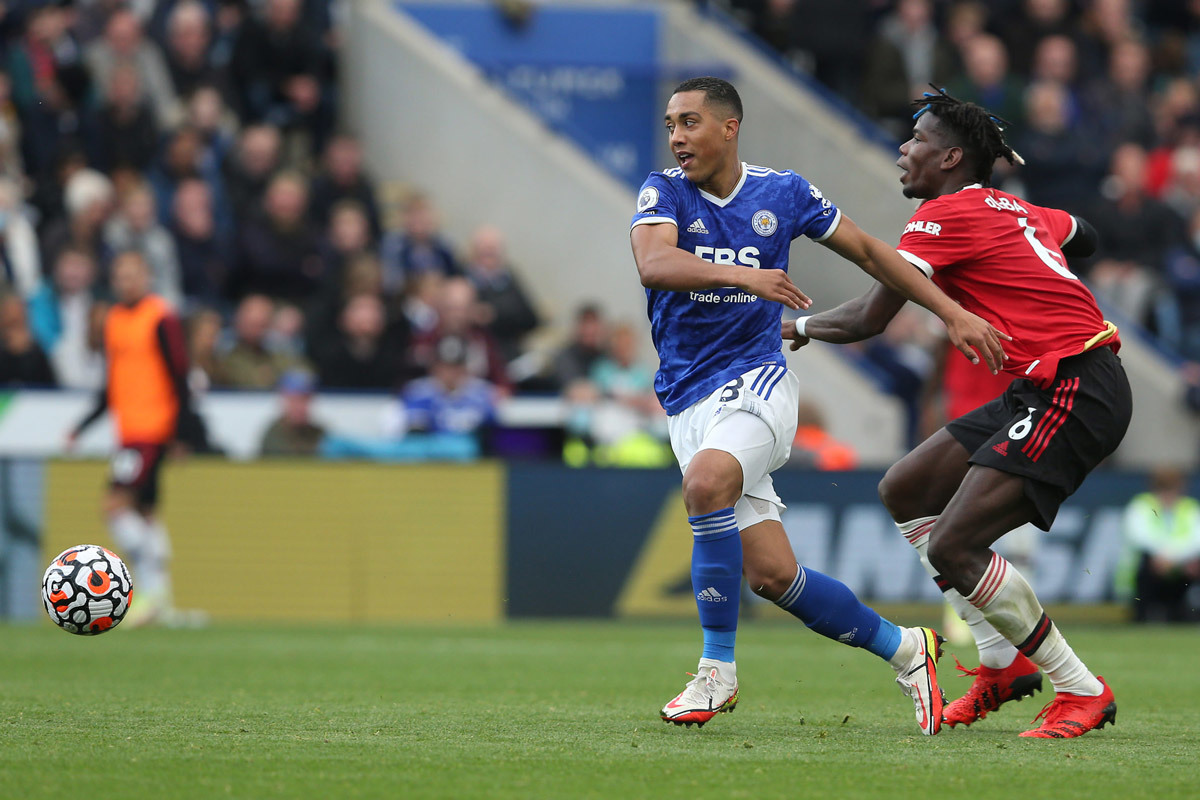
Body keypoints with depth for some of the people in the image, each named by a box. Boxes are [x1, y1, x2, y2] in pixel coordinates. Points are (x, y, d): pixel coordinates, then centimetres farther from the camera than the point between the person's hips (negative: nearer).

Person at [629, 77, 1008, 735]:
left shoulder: (783, 193, 3)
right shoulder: (663, 192, -1)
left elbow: (868, 252, 14)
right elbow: (654, 264, -22)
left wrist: (954, 314, 11)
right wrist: (741, 275, -37)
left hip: (754, 382, -2)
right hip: (687, 402, 2)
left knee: (706, 481, -33)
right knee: (771, 574, -4)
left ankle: (717, 670, -24)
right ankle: (901, 649, 18)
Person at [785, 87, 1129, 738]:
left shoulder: (945, 214, -9)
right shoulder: (1017, 211, 18)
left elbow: (869, 319, -10)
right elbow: (1082, 236, 39)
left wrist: (799, 325, 8)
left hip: (1073, 391, -10)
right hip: (1041, 391, 10)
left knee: (952, 547, -16)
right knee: (904, 491, 13)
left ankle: (1081, 691, -6)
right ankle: (1002, 663, 15)